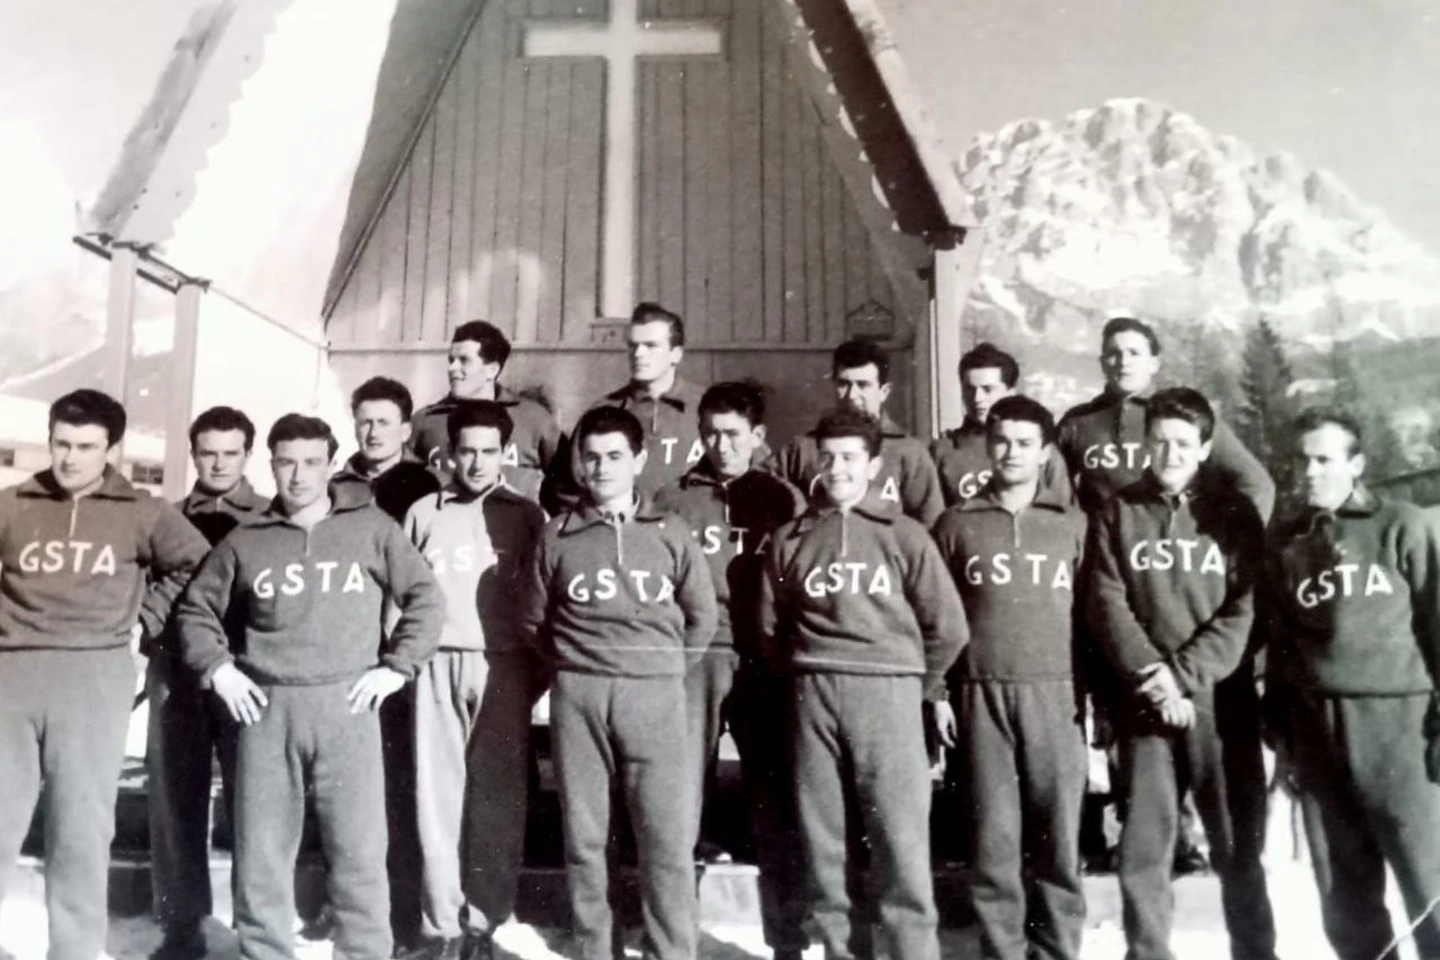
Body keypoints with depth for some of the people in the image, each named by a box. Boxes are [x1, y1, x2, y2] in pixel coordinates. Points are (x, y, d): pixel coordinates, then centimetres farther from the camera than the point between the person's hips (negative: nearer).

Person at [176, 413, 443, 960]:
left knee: (358, 852, 1)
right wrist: (216, 667, 5)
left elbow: (425, 598, 5)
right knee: (260, 853, 9)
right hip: (265, 709, 2)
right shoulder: (246, 541, 8)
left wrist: (396, 666, -2)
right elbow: (194, 608, 19)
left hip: (346, 705, -2)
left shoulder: (370, 528, 3)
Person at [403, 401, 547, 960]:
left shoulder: (526, 517, 5)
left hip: (502, 667, -1)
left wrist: (538, 672, -2)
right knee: (437, 796, 3)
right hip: (436, 665, 1)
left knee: (496, 799, 2)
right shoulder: (422, 514, 9)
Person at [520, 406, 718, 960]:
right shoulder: (557, 536, 7)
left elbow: (703, 617, 13)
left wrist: (664, 667, 11)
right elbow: (534, 621, 13)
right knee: (583, 836, 7)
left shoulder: (670, 534, 8)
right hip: (578, 696, 1)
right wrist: (577, 664, 9)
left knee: (668, 839, -3)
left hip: (655, 695, 0)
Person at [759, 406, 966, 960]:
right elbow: (770, 627, 15)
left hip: (887, 693, -2)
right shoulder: (790, 539, 12)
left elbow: (948, 627, 5)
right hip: (813, 698, 2)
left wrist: (918, 686, 10)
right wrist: (806, 677, 11)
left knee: (901, 841, -4)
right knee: (825, 841, 6)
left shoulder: (903, 535, 5)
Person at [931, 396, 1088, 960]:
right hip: (979, 694, 0)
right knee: (993, 836, 4)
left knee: (1057, 835, 3)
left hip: (1055, 693, 0)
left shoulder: (1073, 524, 9)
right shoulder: (956, 524, 8)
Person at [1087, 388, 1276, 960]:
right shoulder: (1117, 515, 6)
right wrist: (1152, 675, -15)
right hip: (1143, 703, 0)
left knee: (1239, 848, 8)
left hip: (1222, 699, 0)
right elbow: (1107, 606, -2)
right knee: (1143, 850, 3)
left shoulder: (1234, 514, 6)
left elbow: (1246, 610, -2)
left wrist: (1183, 674, -13)